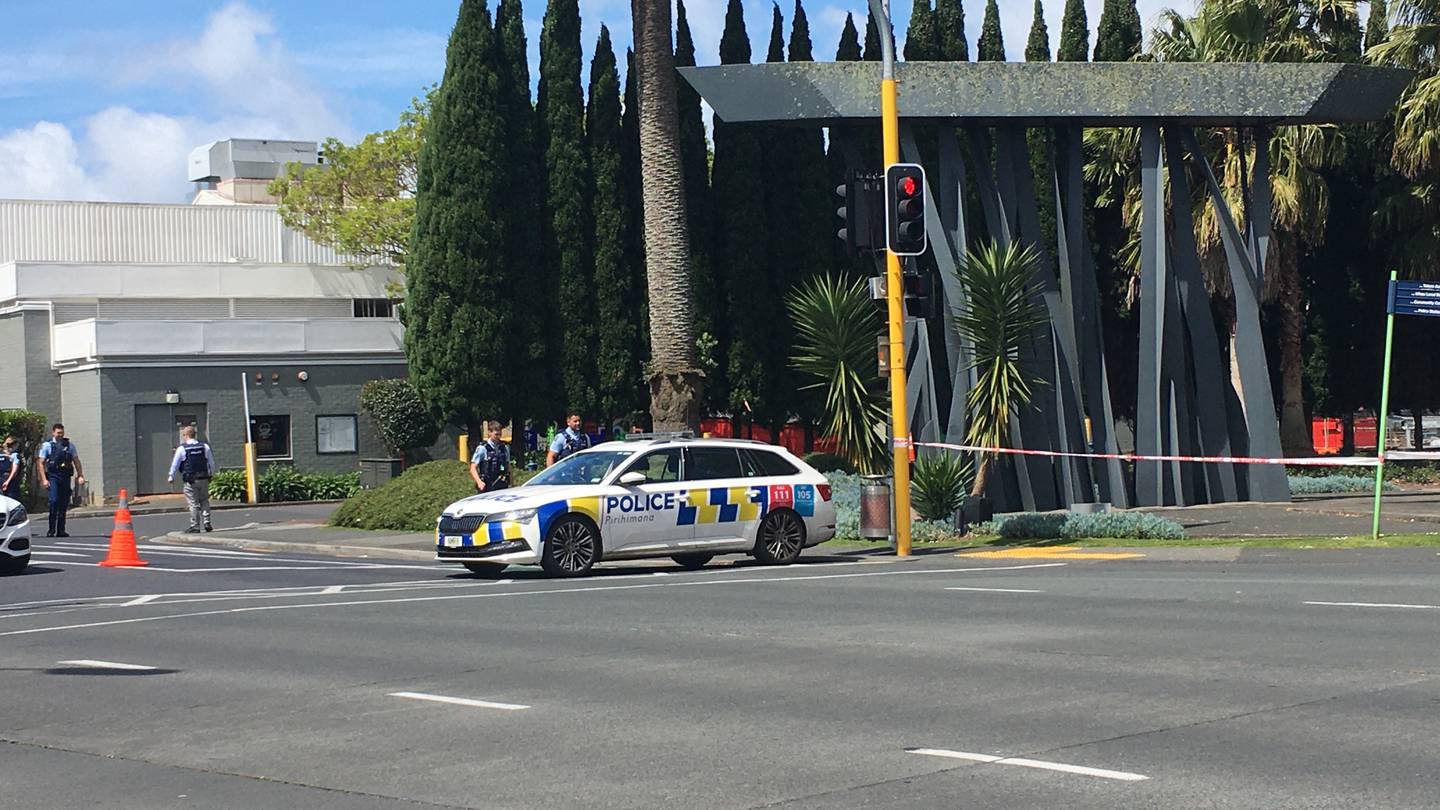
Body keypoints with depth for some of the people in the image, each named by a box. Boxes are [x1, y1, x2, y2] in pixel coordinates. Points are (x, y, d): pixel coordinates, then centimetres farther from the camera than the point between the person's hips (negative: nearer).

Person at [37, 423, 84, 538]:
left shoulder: (69, 445, 13)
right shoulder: (47, 445, 4)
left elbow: (76, 461, 14)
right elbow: (41, 463, 2)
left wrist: (80, 476, 4)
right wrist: (44, 479, -7)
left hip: (66, 477, 3)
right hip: (53, 477, -3)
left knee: (64, 504, 5)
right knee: (54, 501, -15)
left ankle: (61, 530, 12)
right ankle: (51, 530, -10)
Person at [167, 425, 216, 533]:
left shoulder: (182, 449, -6)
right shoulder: (204, 446, 5)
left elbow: (175, 464, 1)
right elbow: (211, 462, 12)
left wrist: (171, 477, 13)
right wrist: (212, 474, 26)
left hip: (190, 481, -4)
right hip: (204, 479, 4)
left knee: (193, 504, 1)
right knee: (204, 501, 15)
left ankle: (195, 526, 2)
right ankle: (207, 523, 6)